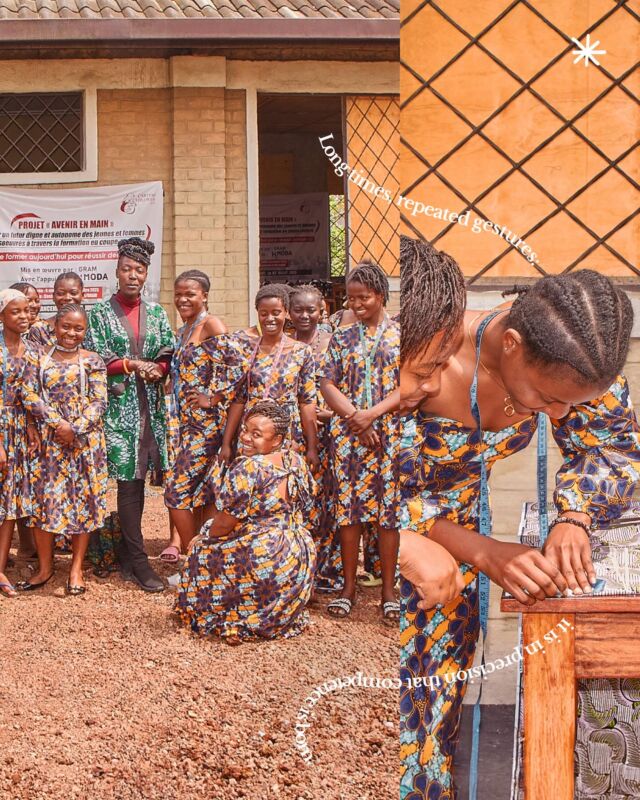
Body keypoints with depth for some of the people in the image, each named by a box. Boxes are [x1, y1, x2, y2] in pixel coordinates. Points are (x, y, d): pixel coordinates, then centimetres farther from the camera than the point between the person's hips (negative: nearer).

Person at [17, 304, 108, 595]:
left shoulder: (92, 361, 3)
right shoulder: (38, 358, 6)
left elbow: (99, 401, -4)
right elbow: (29, 396, -3)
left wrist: (75, 429, -17)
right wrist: (58, 423, -14)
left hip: (85, 439, -1)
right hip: (47, 440, 1)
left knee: (83, 500, 2)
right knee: (43, 499, 2)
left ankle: (76, 568, 13)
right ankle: (45, 568, 15)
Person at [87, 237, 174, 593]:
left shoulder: (156, 313, 12)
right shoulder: (101, 312, 2)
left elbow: (169, 355, 9)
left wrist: (157, 370, -12)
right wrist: (134, 365, -14)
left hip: (151, 405, 4)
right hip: (119, 406, -4)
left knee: (138, 479, 7)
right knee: (129, 478, -7)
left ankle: (127, 552, 19)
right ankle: (138, 560, -3)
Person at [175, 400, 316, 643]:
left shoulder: (248, 469, -22)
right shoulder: (297, 462, 0)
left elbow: (224, 524, -16)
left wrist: (204, 538, 5)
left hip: (261, 564, -7)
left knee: (202, 554, 20)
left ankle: (231, 622, 10)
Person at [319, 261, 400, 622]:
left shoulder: (399, 335, 2)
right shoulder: (343, 338, 10)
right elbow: (327, 385, 4)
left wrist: (372, 415, -16)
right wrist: (355, 418, -11)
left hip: (389, 433, -2)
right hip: (347, 433, 2)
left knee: (388, 509, 0)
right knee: (348, 507, 3)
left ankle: (388, 589, 8)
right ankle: (349, 587, 12)